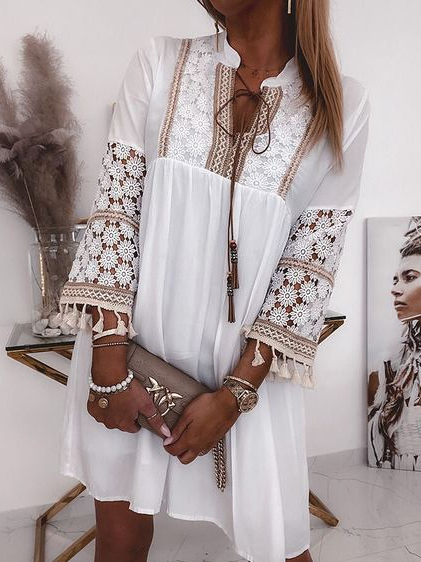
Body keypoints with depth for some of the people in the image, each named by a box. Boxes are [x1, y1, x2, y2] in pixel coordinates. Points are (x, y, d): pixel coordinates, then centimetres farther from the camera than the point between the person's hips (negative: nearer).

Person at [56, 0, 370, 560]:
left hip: (248, 363, 0)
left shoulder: (342, 105, -2)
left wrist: (234, 392, -9)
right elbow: (115, 207, -5)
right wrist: (110, 362, -10)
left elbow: (311, 261, -5)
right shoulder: (158, 63, 0)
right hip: (129, 344, 1)